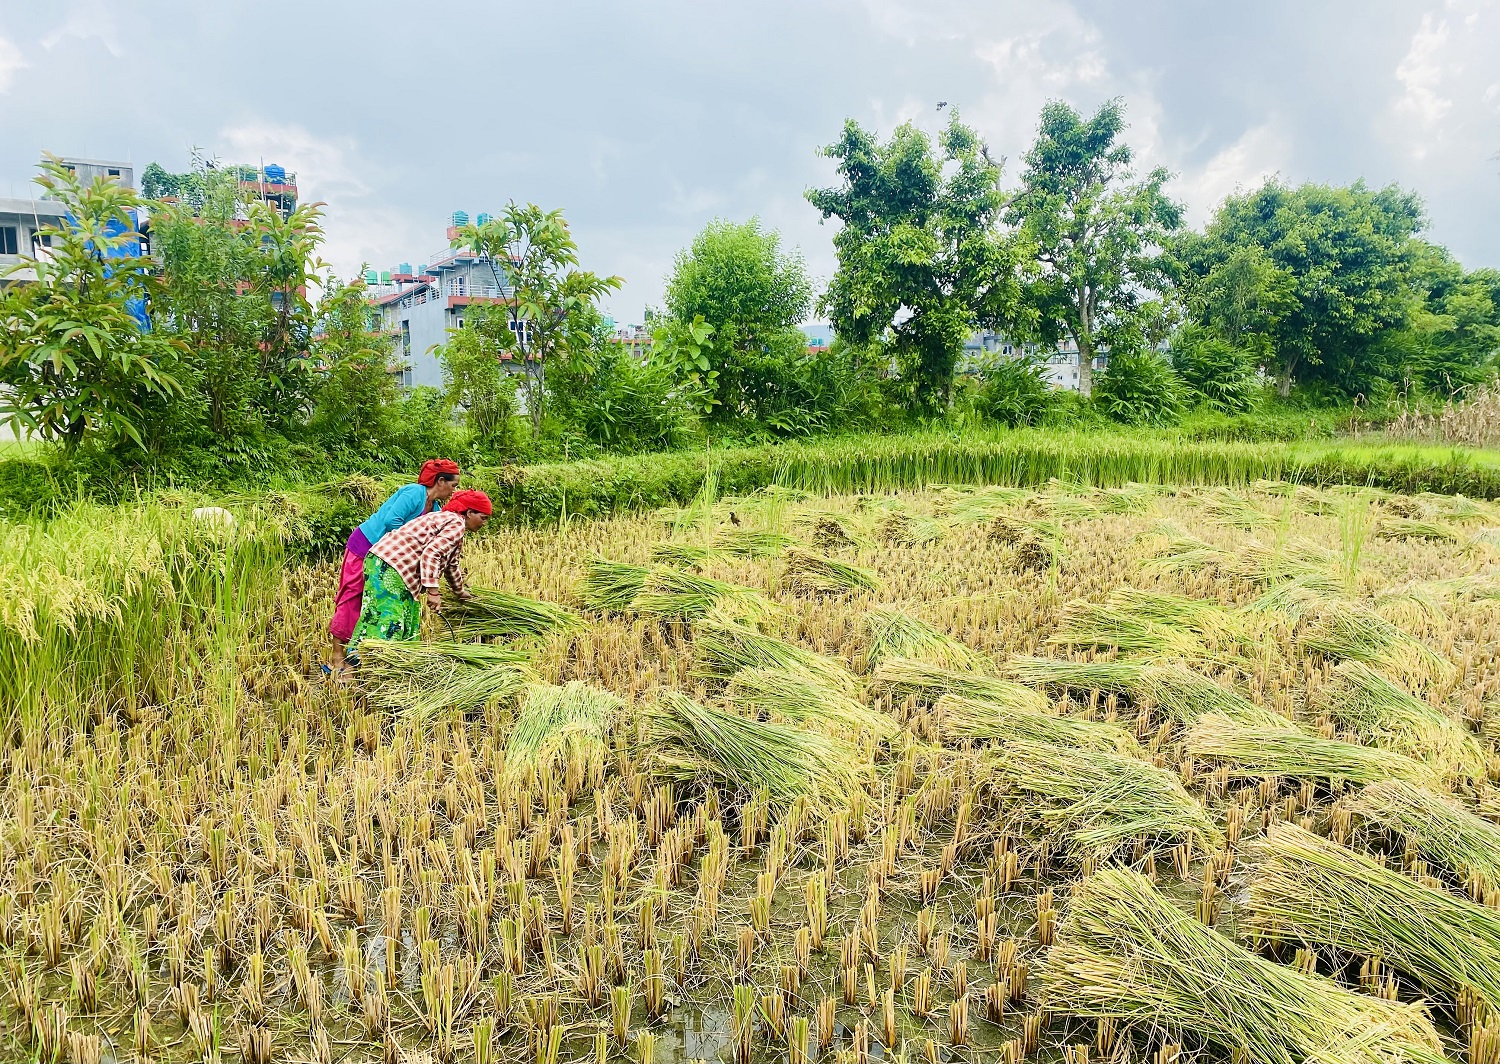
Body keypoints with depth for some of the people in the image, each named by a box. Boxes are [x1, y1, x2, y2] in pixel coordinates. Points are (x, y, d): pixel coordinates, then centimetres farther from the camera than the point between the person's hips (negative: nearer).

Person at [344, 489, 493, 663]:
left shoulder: (448, 520, 24)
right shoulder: (456, 524, -8)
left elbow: (451, 564, 37)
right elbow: (430, 554, -22)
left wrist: (460, 591, 47)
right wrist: (433, 591, -25)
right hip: (389, 565, -11)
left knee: (409, 620, 11)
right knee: (386, 617, -15)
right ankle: (353, 664, -17)